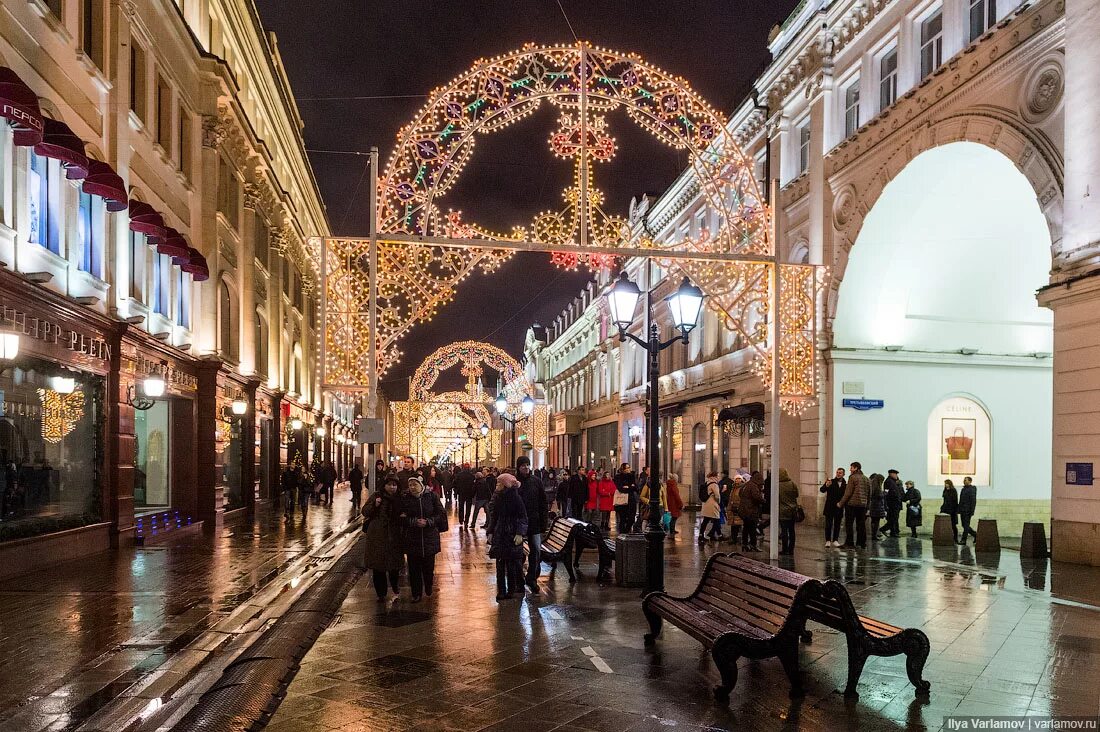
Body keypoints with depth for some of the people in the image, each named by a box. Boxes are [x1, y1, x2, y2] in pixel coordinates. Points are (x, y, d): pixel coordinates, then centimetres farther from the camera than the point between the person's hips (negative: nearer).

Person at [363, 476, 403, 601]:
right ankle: (381, 593, 14)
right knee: (378, 566, 1)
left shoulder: (399, 499, 5)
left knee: (394, 563, 8)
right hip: (378, 536, -2)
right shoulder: (376, 497, -2)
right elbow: (364, 511, -2)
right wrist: (374, 505, -18)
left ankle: (394, 585, 35)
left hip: (394, 537, 2)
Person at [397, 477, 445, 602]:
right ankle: (416, 594, 20)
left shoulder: (431, 497, -3)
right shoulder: (405, 499, -1)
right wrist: (414, 522, -17)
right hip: (412, 539, 1)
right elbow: (400, 518, -2)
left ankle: (429, 590, 31)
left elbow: (441, 515, -1)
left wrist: (428, 522, -15)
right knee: (414, 569, 4)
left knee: (428, 567, 6)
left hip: (430, 539, 0)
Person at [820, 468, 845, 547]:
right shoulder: (831, 481, -4)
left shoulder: (845, 484, 4)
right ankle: (828, 541, 5)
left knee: (837, 525, 7)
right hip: (829, 507, -2)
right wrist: (826, 485, -34)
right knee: (828, 524, -1)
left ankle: (835, 540, 15)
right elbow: (822, 490, -15)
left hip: (839, 508, 2)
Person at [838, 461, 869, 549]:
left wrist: (841, 503, -7)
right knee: (861, 524, 11)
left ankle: (849, 543, -3)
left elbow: (848, 492, -13)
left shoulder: (853, 477, -9)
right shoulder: (866, 479, 13)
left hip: (852, 503, -7)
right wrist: (867, 504, 21)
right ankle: (862, 543, 13)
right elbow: (869, 493, 16)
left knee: (849, 524, -1)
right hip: (862, 505, 7)